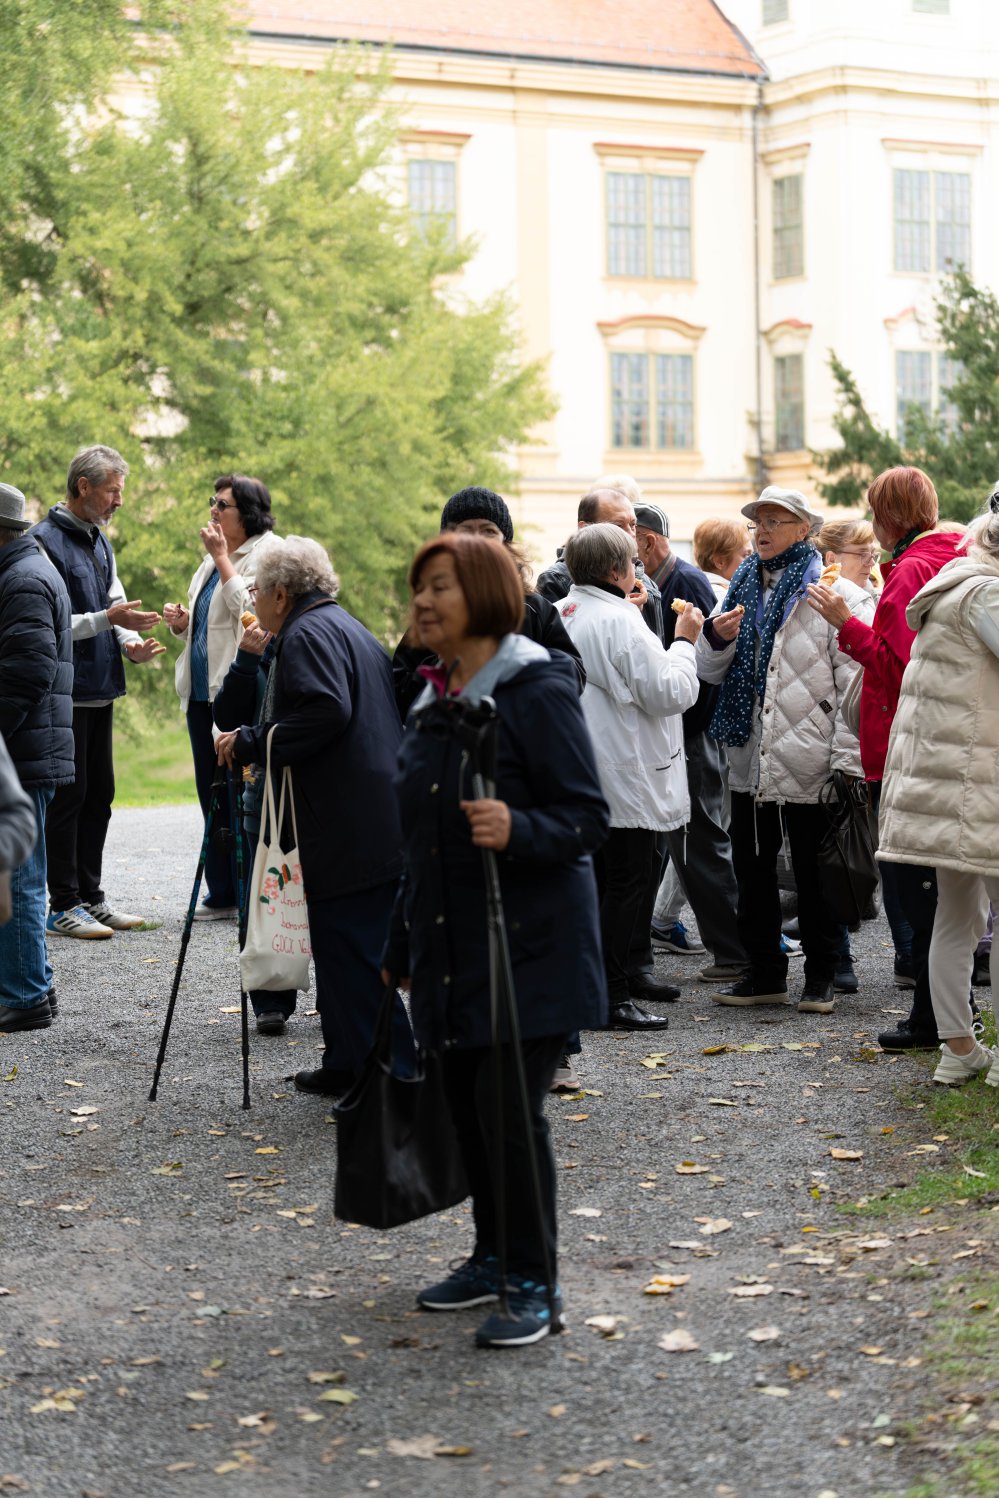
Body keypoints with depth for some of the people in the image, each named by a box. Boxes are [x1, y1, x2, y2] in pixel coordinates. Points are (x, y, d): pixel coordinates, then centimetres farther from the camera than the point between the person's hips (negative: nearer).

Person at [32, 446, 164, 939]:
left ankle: (90, 896, 21)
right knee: (67, 795, -4)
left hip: (100, 690, 9)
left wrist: (131, 643, -4)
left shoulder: (98, 540, 14)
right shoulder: (46, 541, -14)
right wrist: (108, 619, -23)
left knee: (99, 793, 13)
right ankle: (63, 906, 3)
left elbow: (116, 602, 16)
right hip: (64, 691, -9)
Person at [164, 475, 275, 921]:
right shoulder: (212, 561, 19)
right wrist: (182, 622, 7)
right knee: (213, 795, 10)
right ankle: (222, 894, 17)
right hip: (202, 692, 9)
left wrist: (222, 558, -15)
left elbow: (250, 611, -22)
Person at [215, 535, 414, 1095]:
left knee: (355, 951, -8)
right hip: (382, 825, 10)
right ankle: (349, 1065, 22)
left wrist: (251, 743, -16)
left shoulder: (307, 634, -10)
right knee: (343, 947, 16)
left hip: (351, 832, -10)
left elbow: (326, 712, -24)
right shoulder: (349, 627, 22)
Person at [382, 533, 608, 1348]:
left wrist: (520, 830, -34)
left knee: (509, 1110, -8)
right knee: (466, 1105, 12)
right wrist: (403, 947, 22)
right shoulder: (434, 701, 13)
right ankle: (493, 1256, 27)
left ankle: (533, 1283, 4)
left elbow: (589, 818, -14)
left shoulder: (538, 691, -12)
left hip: (529, 944, -8)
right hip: (450, 945, 8)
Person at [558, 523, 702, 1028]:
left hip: (585, 772, 10)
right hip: (624, 775, -10)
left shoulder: (561, 615, 9)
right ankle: (611, 995, -4)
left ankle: (623, 969, 30)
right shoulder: (619, 620, -18)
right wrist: (684, 641, -4)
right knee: (627, 881, -5)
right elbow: (669, 693, -18)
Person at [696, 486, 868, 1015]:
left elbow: (854, 678, -10)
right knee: (752, 869, 12)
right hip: (751, 757, 6)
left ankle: (820, 977, 16)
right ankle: (765, 973, 24)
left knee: (814, 874, 5)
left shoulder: (834, 592, -6)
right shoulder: (744, 587, 12)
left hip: (811, 759, -6)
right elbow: (711, 671, 16)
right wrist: (716, 638, -7)